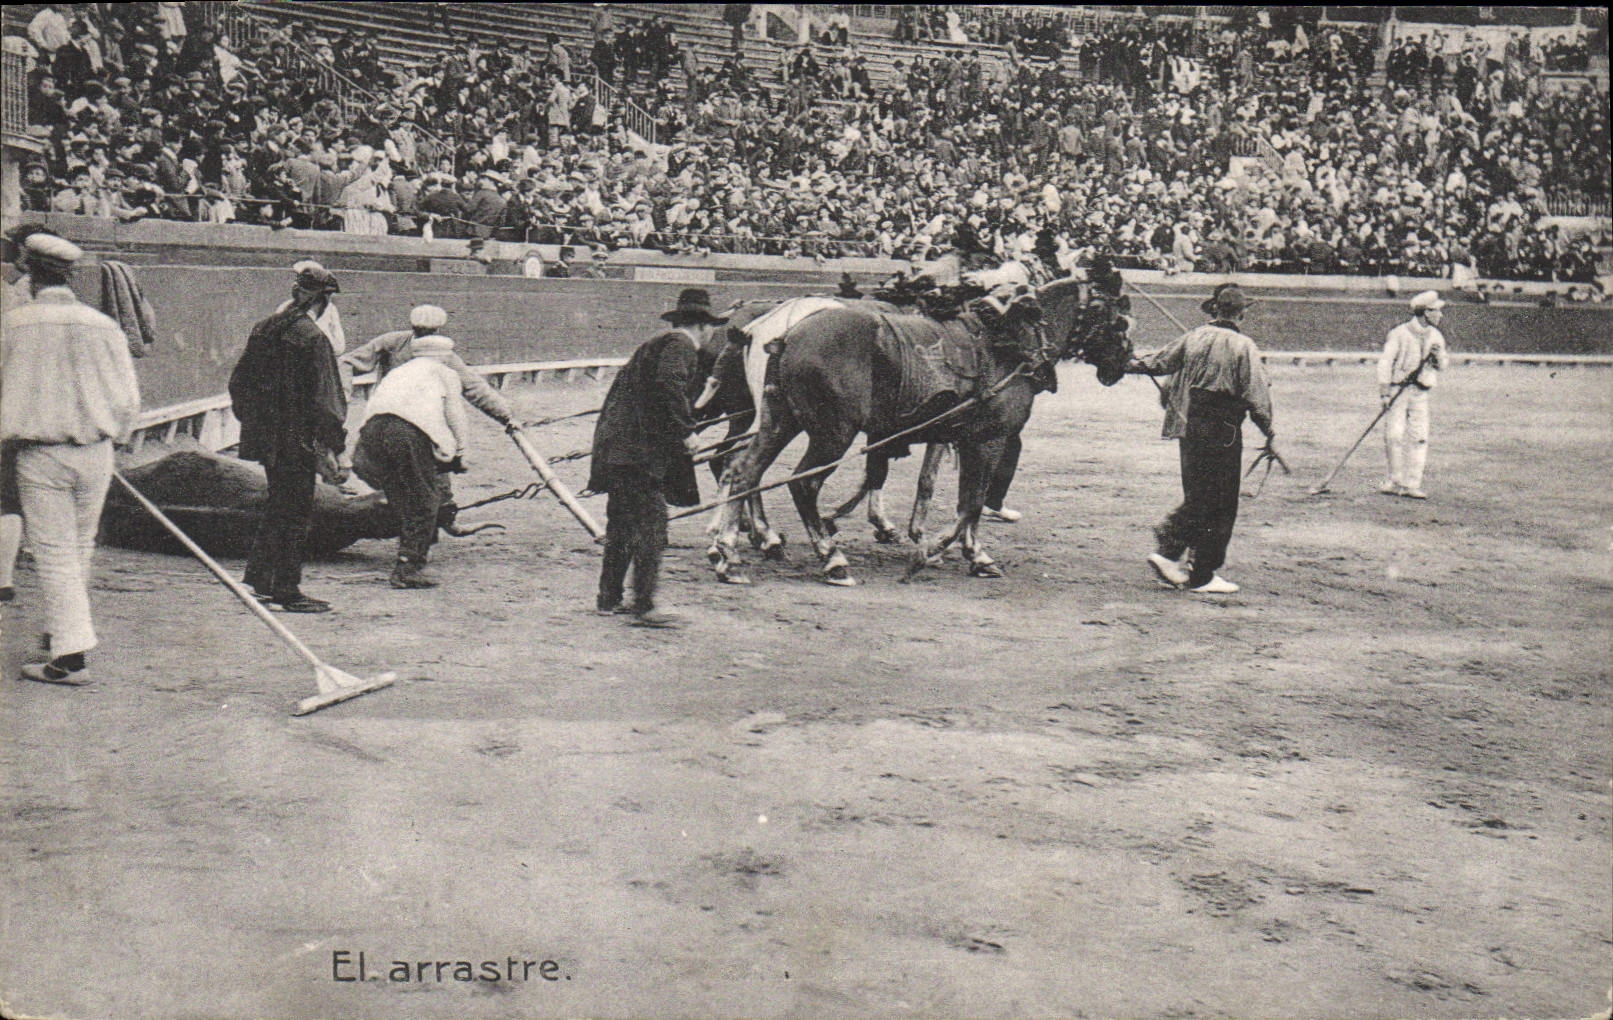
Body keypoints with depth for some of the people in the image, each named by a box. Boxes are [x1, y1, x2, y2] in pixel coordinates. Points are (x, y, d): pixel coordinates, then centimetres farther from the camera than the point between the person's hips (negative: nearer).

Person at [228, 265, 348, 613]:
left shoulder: (264, 329, 7)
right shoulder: (312, 338, -17)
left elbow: (238, 382, 14)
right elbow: (319, 398, -19)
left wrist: (253, 422, 23)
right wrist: (327, 449, -16)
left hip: (266, 437, 8)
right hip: (296, 442, -8)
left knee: (278, 505, 21)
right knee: (295, 512, 0)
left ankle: (259, 578, 26)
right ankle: (287, 591, 5)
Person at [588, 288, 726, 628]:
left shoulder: (656, 344, 22)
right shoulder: (680, 347, -6)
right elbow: (669, 385, -24)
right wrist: (686, 432, -19)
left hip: (615, 444, 10)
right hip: (640, 450, -10)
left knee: (622, 523, 16)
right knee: (650, 523, -8)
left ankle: (608, 598, 23)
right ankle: (644, 606, -9)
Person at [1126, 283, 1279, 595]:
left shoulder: (1192, 338, 2)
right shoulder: (1244, 347, -10)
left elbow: (1157, 361, 14)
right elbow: (1257, 396, -12)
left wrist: (1130, 364, 33)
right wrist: (1270, 435, -3)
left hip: (1189, 429, 5)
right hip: (1222, 433, -5)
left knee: (1196, 499, 19)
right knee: (1219, 506, 4)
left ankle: (1166, 551, 10)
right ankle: (1203, 577, 7)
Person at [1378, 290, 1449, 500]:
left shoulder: (1435, 336, 10)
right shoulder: (1400, 333, -8)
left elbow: (1442, 365, 16)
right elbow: (1385, 362, -9)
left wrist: (1437, 357, -8)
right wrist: (1384, 392, -15)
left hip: (1420, 391, 4)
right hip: (1398, 388, -4)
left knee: (1419, 437, -3)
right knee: (1394, 435, -8)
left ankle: (1412, 484, 2)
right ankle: (1395, 480, 7)